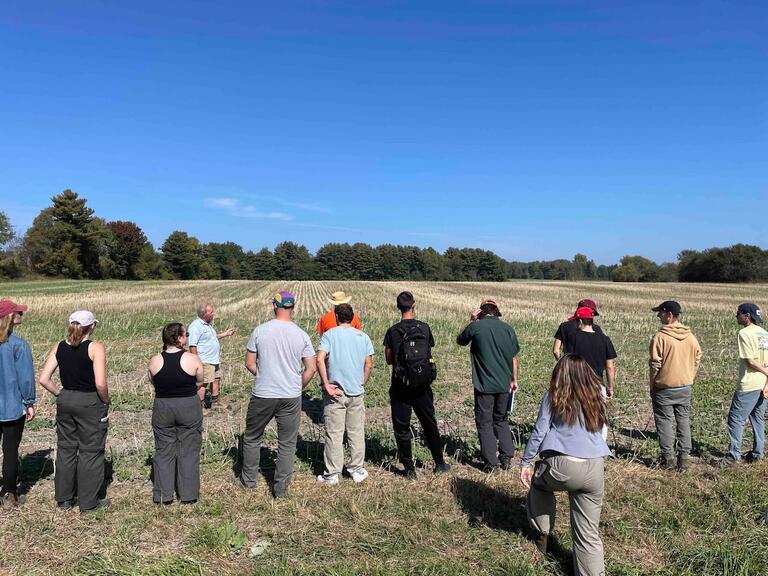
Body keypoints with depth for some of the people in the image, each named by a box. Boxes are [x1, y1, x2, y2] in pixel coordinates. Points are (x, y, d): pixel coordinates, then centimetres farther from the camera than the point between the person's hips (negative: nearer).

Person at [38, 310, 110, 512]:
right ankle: (88, 501, 17)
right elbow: (100, 384, -22)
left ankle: (64, 499, 30)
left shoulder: (59, 347, 1)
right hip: (90, 403, -5)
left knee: (65, 449, 18)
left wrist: (60, 394, 10)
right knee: (90, 451, 8)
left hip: (65, 402, 5)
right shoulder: (95, 348, -16)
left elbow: (43, 379, -1)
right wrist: (106, 402, -6)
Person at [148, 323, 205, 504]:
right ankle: (188, 495, 18)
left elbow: (154, 383, 6)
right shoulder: (193, 359, -14)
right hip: (189, 408, -2)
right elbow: (199, 382, -2)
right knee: (189, 452, 11)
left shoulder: (154, 361, -7)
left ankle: (163, 495, 21)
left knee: (163, 452, 15)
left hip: (162, 409, 2)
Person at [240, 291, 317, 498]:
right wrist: (297, 387, 9)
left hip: (262, 395, 0)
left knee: (252, 437, 21)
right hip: (291, 397, 0)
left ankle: (249, 479, 34)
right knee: (287, 444, 12)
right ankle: (281, 488, 17)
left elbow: (249, 363, -1)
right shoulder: (301, 335, -5)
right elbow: (311, 368, -5)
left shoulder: (260, 331, -7)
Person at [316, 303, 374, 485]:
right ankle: (357, 470, 20)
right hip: (357, 392, 3)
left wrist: (326, 383, -12)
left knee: (334, 433, 4)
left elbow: (320, 359, -16)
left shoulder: (329, 334, -3)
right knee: (357, 432, 12)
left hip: (335, 392, -3)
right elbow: (369, 365, 4)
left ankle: (332, 473, 12)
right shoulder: (363, 336, 6)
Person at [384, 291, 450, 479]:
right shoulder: (424, 328, -3)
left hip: (400, 387, -2)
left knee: (402, 428, 9)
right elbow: (429, 354, 7)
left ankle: (409, 469, 14)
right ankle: (440, 464, 28)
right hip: (422, 386, 2)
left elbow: (389, 360, -1)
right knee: (430, 425, 17)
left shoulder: (393, 331, -8)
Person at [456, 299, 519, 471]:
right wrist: (514, 380, 18)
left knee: (485, 423, 8)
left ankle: (491, 463, 8)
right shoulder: (508, 328, 1)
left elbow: (460, 341, 11)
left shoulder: (475, 326, -8)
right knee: (501, 420, 20)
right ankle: (506, 458, 19)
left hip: (484, 385, -4)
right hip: (504, 384, 4)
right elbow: (514, 357, 7)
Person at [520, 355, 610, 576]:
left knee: (537, 480, 32)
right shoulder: (595, 398, 14)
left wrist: (525, 463, 5)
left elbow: (539, 432, -1)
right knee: (588, 533, 12)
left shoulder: (554, 397, 3)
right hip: (594, 468, 3)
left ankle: (543, 533, 34)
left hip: (562, 466, -3)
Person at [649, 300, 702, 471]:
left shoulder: (660, 337, -17)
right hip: (685, 388, 5)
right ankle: (683, 458, 16)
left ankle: (668, 458, 10)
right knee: (684, 421, 13)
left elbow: (655, 364, -14)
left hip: (664, 388, -5)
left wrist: (652, 385, -2)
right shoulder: (690, 336, 0)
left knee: (665, 422, 6)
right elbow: (697, 359, 7)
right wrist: (689, 379, 16)